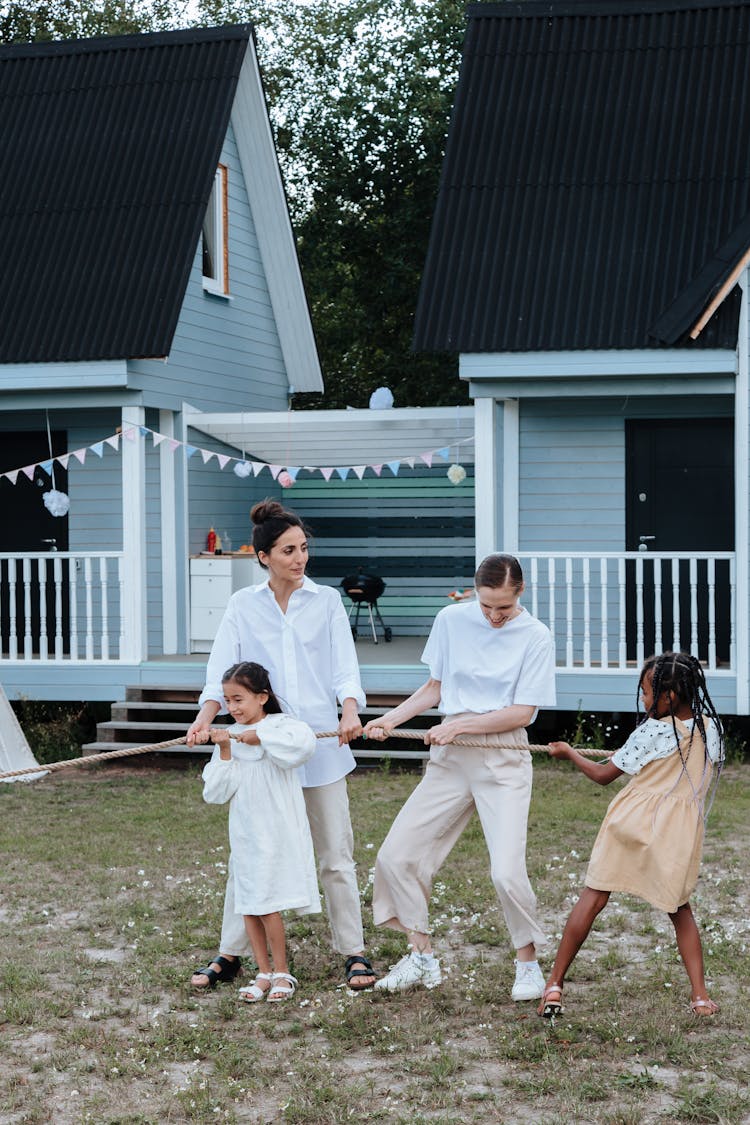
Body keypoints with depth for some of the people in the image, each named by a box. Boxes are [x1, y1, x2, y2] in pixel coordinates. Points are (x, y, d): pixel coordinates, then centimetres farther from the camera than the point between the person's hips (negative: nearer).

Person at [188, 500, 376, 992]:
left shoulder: (327, 601, 5)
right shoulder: (243, 606, 5)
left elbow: (345, 668, -1)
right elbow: (222, 671, -2)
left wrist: (350, 711, -21)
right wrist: (205, 717, -21)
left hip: (321, 742, 0)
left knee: (336, 854, 5)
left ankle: (354, 952, 14)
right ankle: (231, 954, 15)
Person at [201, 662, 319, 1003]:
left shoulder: (280, 725, -6)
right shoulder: (228, 737, 7)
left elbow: (304, 743, -31)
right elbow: (214, 793, 2)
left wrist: (259, 737, -23)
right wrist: (224, 753, -9)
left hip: (276, 831, -5)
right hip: (243, 832, 5)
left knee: (268, 904, -6)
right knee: (248, 905, 7)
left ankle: (281, 972, 9)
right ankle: (264, 972, 19)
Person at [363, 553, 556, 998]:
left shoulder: (535, 636, -6)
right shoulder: (452, 620, 4)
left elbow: (523, 712, -8)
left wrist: (460, 724, -14)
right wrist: (390, 719, 2)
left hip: (504, 758, -4)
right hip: (449, 758, 4)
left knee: (507, 871, -17)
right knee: (395, 856, 0)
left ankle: (528, 962, 8)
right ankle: (423, 958, 17)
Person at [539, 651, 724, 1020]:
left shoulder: (651, 732, -11)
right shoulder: (712, 729, 2)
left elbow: (603, 775, -3)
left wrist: (568, 752, 13)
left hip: (635, 821, -3)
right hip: (680, 833, 4)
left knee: (593, 897, 4)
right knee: (679, 909, 19)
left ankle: (554, 985, 8)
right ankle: (700, 995, 9)